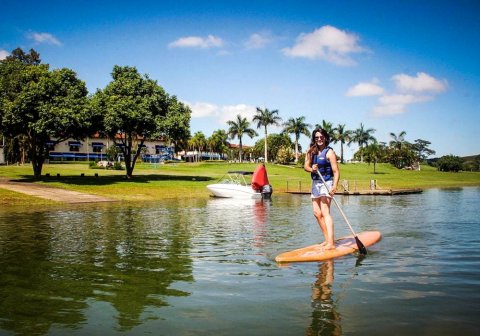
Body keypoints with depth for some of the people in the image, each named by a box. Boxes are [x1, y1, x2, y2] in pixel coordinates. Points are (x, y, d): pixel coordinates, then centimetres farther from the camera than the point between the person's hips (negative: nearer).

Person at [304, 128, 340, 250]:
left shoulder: (329, 152, -10)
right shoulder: (312, 151, 8)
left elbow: (336, 171, -15)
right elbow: (306, 166, 2)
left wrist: (334, 186, -28)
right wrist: (312, 169, -21)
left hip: (326, 183, -7)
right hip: (315, 183, 7)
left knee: (325, 212, -16)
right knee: (317, 213, 9)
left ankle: (331, 243, -20)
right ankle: (327, 239, 19)